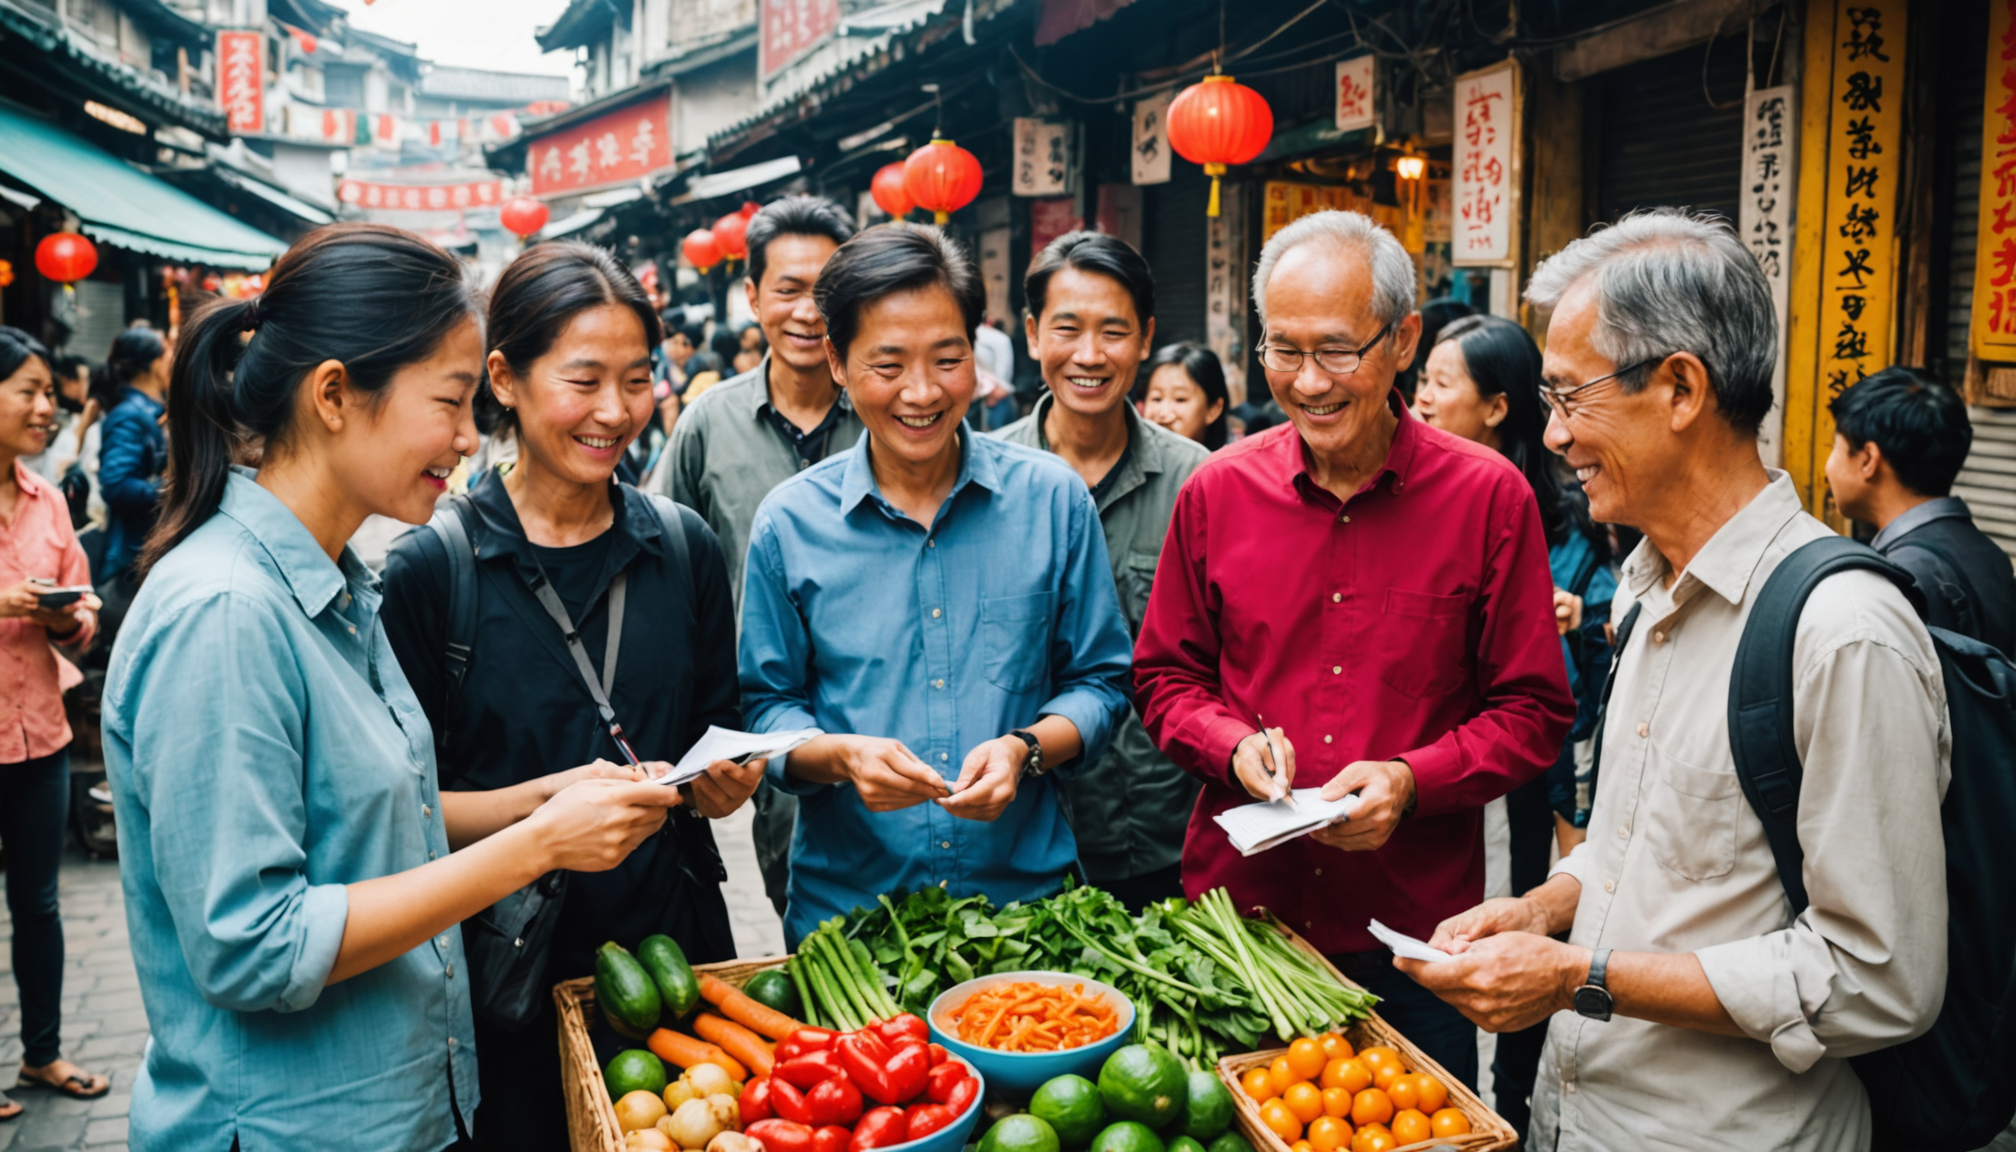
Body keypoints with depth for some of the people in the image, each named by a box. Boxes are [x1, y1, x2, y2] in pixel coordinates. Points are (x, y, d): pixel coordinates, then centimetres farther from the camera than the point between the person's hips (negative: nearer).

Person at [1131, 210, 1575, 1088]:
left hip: (1415, 931, -1)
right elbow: (1164, 677, 9)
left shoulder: (1489, 497, -5)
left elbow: (1534, 711, -1)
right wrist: (1234, 746, -10)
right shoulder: (1216, 492, 1)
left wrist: (1411, 781, -16)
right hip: (1235, 909, 2)